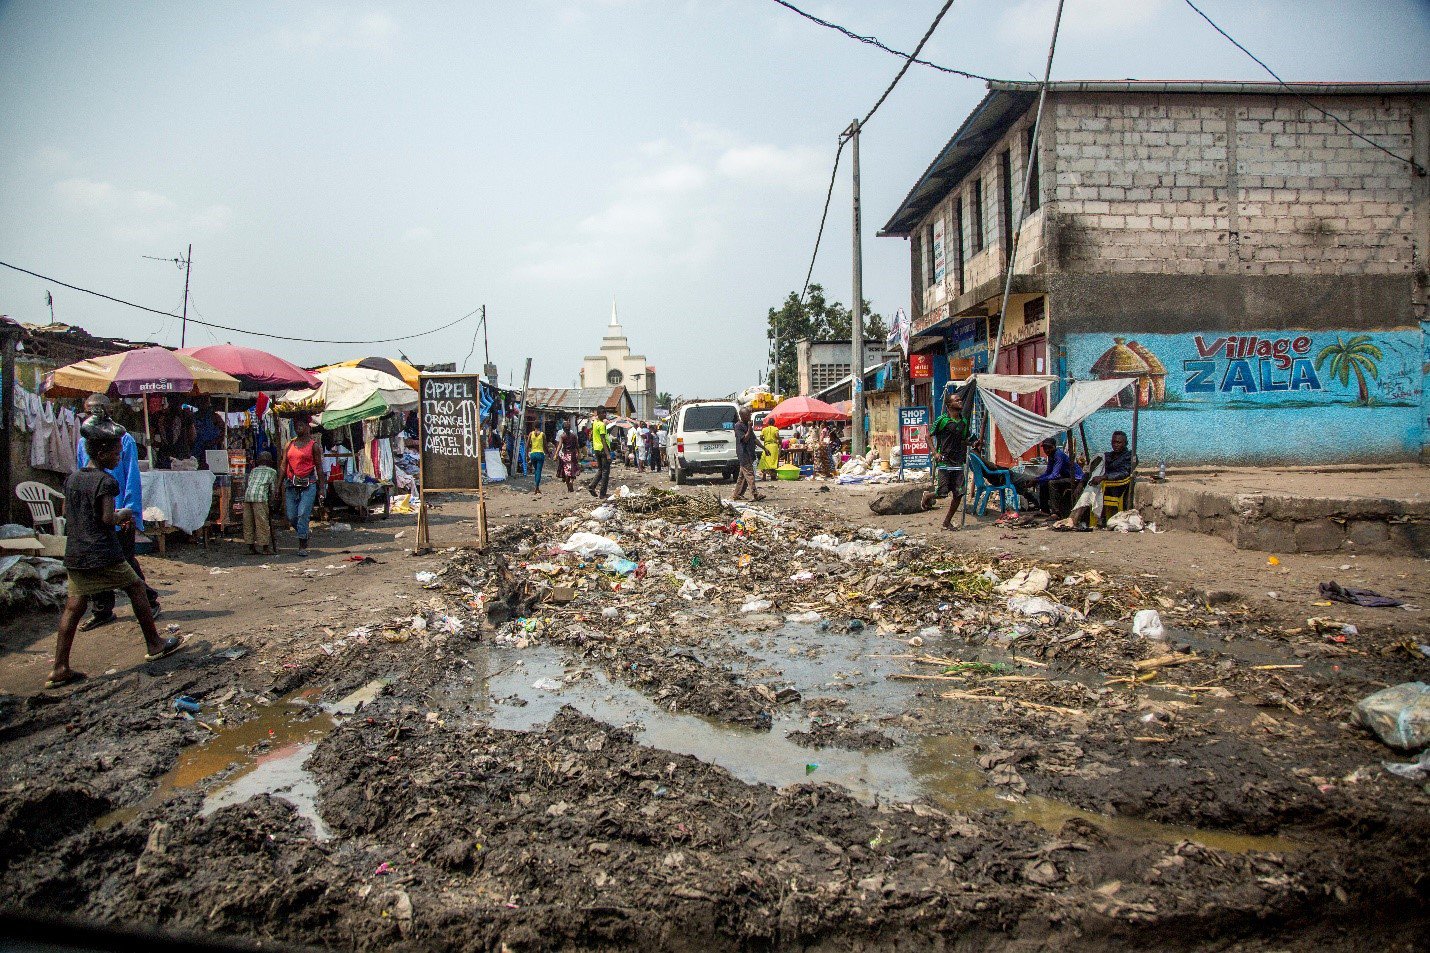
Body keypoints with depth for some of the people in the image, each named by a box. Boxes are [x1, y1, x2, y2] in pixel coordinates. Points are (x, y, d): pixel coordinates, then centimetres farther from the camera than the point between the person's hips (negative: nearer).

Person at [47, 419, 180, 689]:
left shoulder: (72, 479, 11)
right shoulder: (105, 480, -11)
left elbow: (67, 512, 19)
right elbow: (108, 519, -18)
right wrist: (124, 514, 3)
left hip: (74, 555, 7)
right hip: (103, 556, -7)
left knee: (74, 605, 7)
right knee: (136, 587, 11)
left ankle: (60, 668, 3)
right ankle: (154, 645, 19)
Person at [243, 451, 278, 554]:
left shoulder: (253, 470, 28)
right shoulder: (272, 471, 17)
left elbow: (245, 486, 23)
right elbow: (273, 489, 10)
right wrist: (271, 502, 16)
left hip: (247, 495, 4)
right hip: (260, 496, -4)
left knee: (248, 522, 9)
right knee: (262, 522, -3)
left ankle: (251, 547, 13)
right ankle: (265, 548, -2)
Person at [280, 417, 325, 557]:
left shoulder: (313, 445, 2)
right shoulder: (289, 444, 13)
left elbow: (319, 468, 1)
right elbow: (284, 466, 12)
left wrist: (321, 489, -3)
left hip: (308, 485, -4)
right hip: (291, 485, 5)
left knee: (303, 515, -10)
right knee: (291, 517, 4)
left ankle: (302, 547, -4)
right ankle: (304, 534, 30)